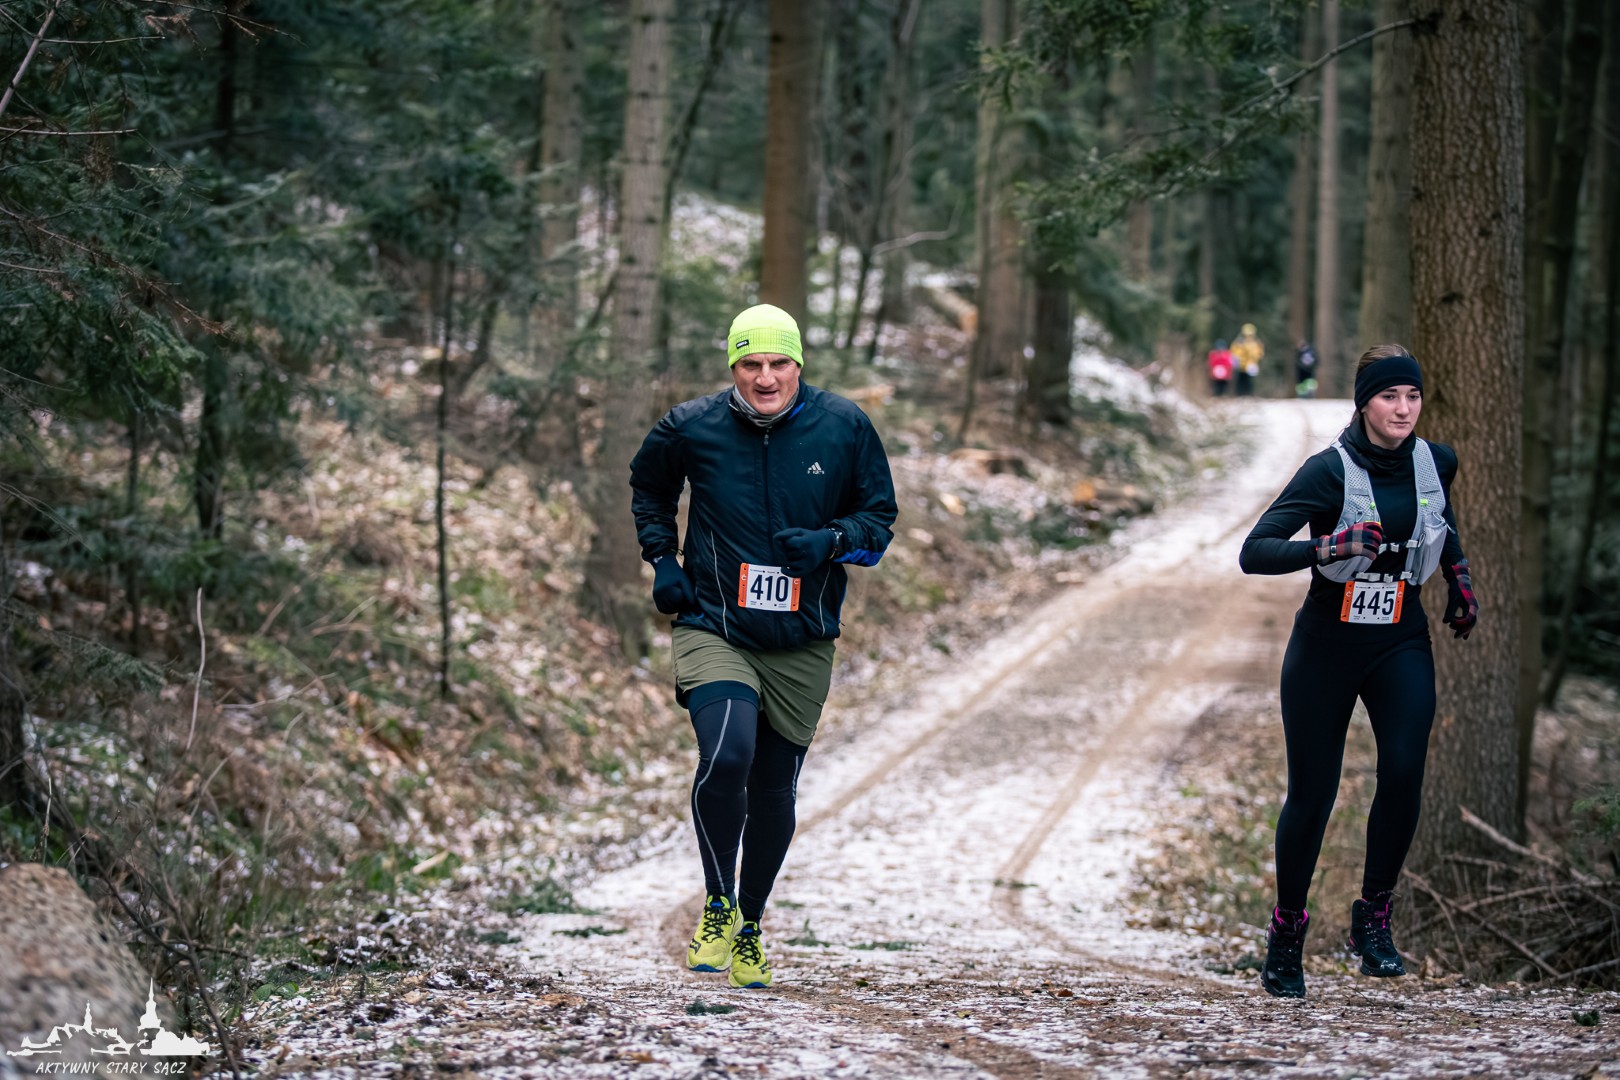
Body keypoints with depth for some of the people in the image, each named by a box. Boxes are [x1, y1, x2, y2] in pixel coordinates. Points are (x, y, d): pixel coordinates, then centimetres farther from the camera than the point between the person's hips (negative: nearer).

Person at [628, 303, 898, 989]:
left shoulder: (843, 428, -3)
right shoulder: (691, 428, -4)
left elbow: (879, 519, 6)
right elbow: (648, 488, 17)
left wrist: (831, 540, -14)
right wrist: (662, 559, 4)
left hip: (802, 645, 2)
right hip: (713, 629, -2)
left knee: (775, 794, 9)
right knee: (726, 756, -26)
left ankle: (749, 930, 30)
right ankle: (717, 907, -6)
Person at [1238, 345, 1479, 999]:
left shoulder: (1434, 463, 0)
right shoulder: (1330, 471, -14)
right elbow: (1254, 553, -21)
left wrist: (1460, 581, 24)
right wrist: (1329, 546, -34)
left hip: (1401, 644, 3)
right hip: (1327, 644, -3)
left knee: (1404, 771, -18)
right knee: (1311, 792, 1)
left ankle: (1373, 918, -3)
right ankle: (1286, 934, 19)